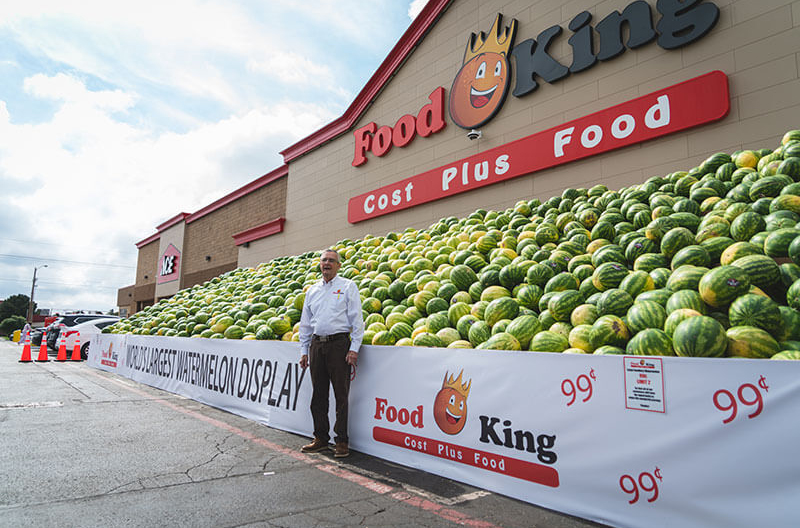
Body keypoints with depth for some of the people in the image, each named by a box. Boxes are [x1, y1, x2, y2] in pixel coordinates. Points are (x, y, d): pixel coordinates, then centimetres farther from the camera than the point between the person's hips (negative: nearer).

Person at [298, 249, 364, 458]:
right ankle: (321, 438, 22)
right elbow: (305, 323, 19)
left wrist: (354, 348, -10)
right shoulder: (312, 290, 17)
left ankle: (342, 441, 8)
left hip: (339, 343, -5)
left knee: (341, 394, -1)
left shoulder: (348, 286, 2)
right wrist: (304, 350, 13)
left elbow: (357, 319, -3)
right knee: (318, 394, 10)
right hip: (316, 344, 5)